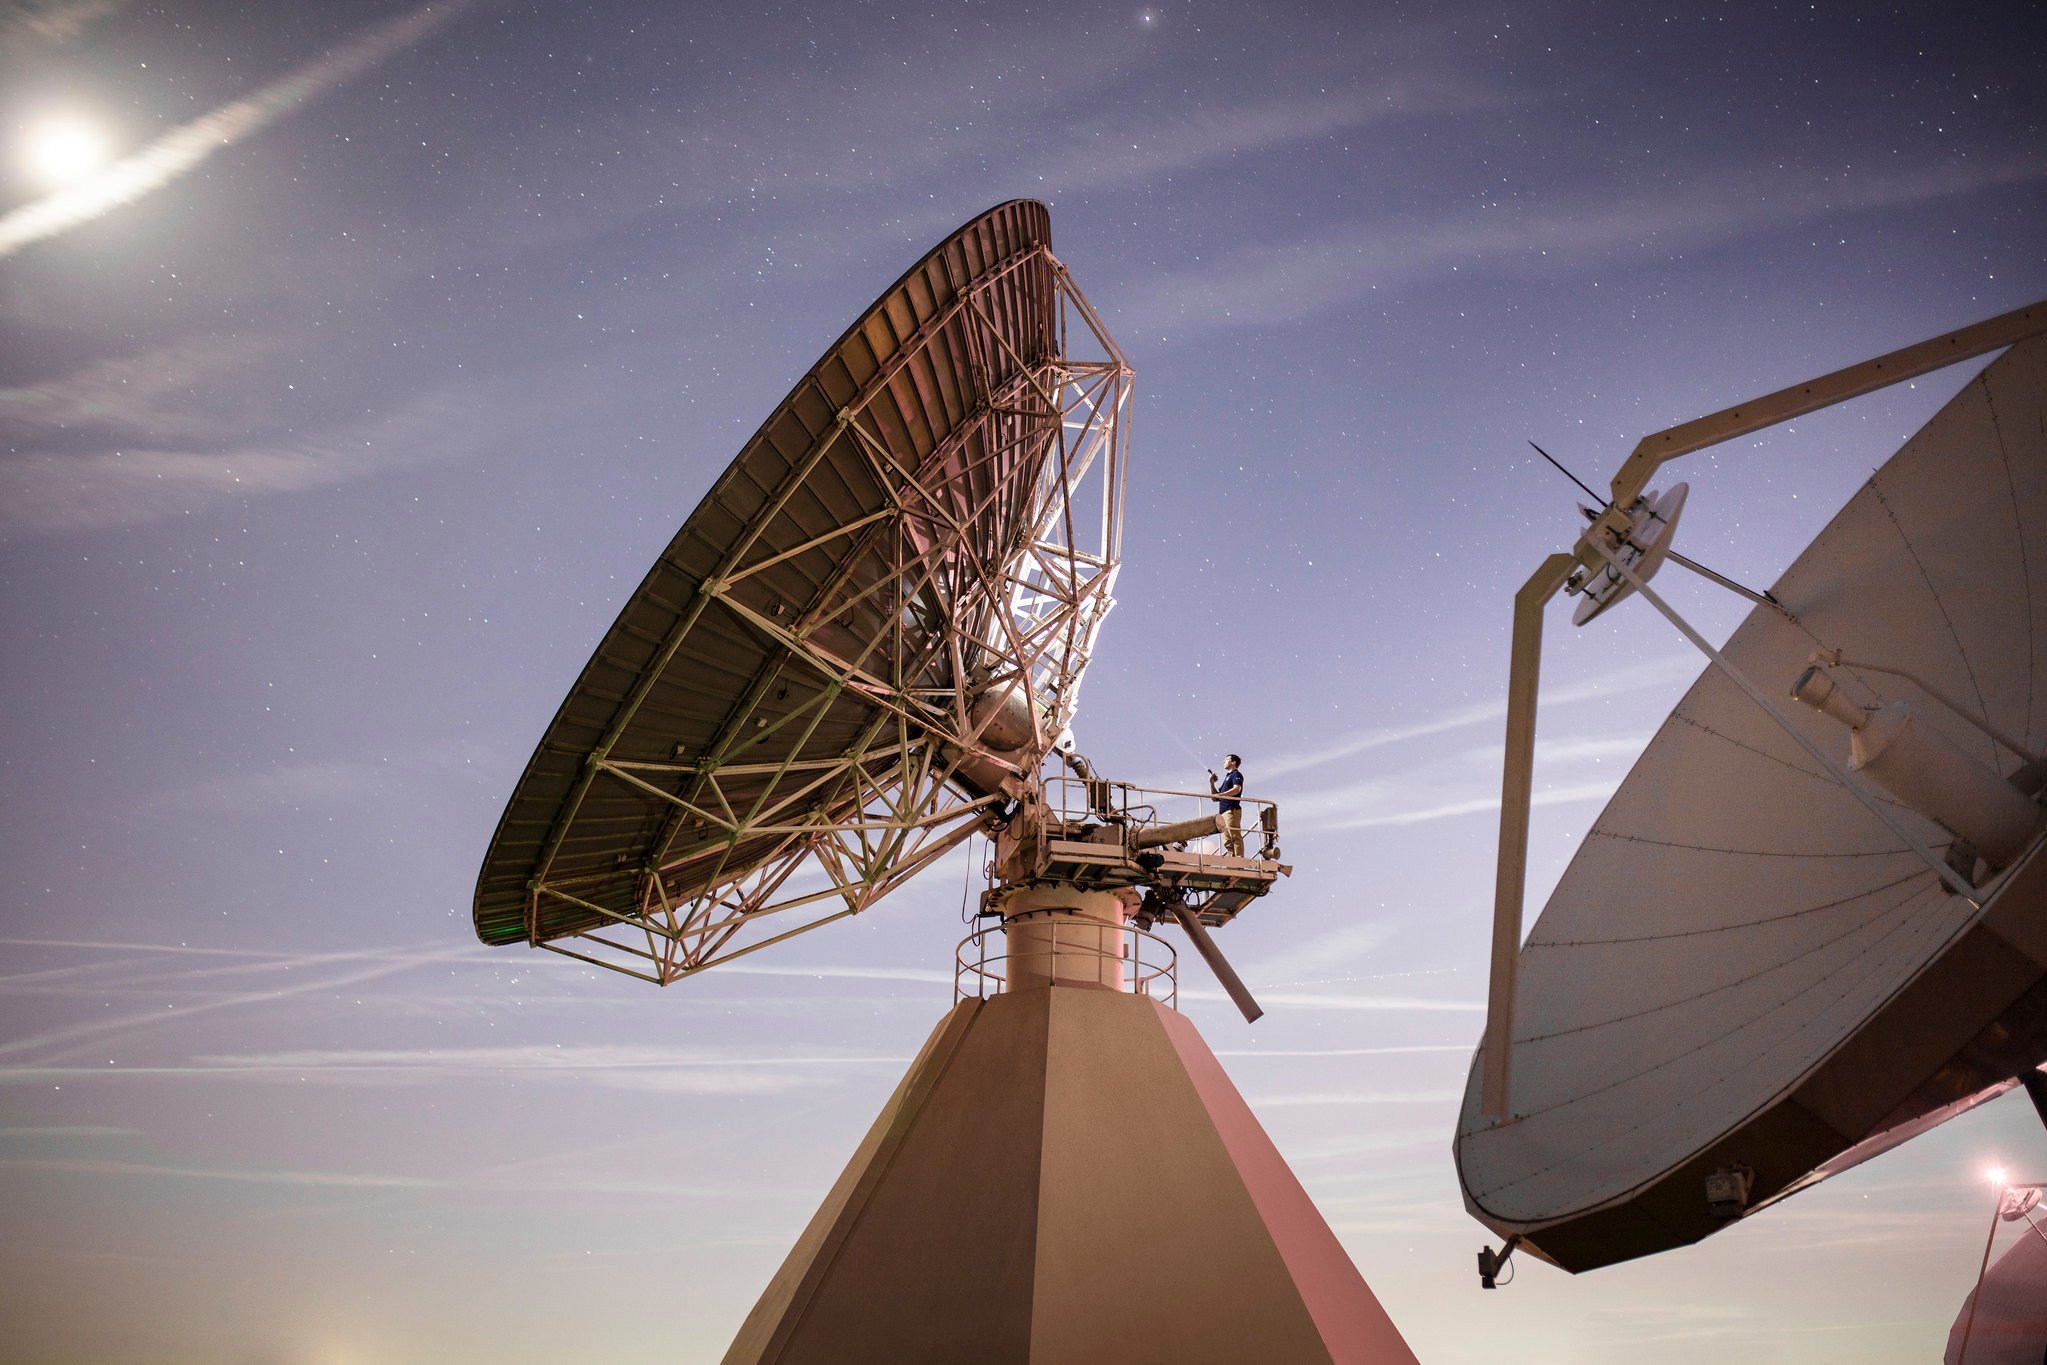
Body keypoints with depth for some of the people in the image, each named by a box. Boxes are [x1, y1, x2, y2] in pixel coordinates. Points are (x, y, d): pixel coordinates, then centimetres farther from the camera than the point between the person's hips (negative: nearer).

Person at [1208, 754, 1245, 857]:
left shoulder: (1236, 774, 4)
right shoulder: (1227, 777, 30)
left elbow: (1237, 789, -17)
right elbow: (1215, 796, 30)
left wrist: (1220, 795, -26)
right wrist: (1211, 782, 19)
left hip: (1232, 810, -9)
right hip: (1223, 811, 9)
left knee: (1235, 836, -15)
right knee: (1227, 840, 3)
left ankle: (1239, 858, -19)